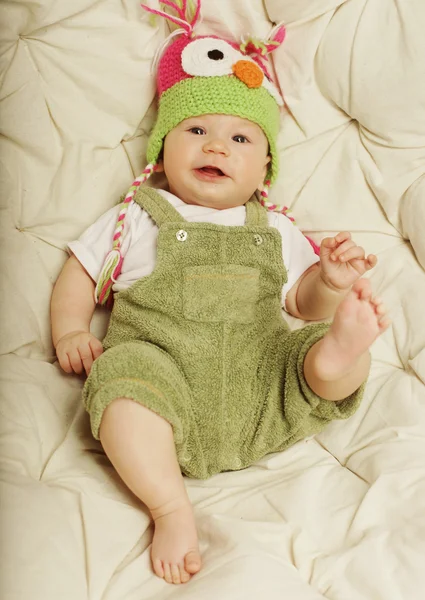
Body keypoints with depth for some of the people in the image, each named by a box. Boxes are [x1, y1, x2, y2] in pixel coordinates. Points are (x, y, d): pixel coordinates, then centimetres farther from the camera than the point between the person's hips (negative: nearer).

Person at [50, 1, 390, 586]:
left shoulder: (275, 230, 24)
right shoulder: (136, 218, 20)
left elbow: (303, 300, 23)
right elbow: (80, 272, 22)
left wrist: (332, 282, -1)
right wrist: (70, 331, 3)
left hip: (263, 394, 3)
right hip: (162, 365, -2)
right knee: (123, 378, -34)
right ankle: (173, 509, -30)